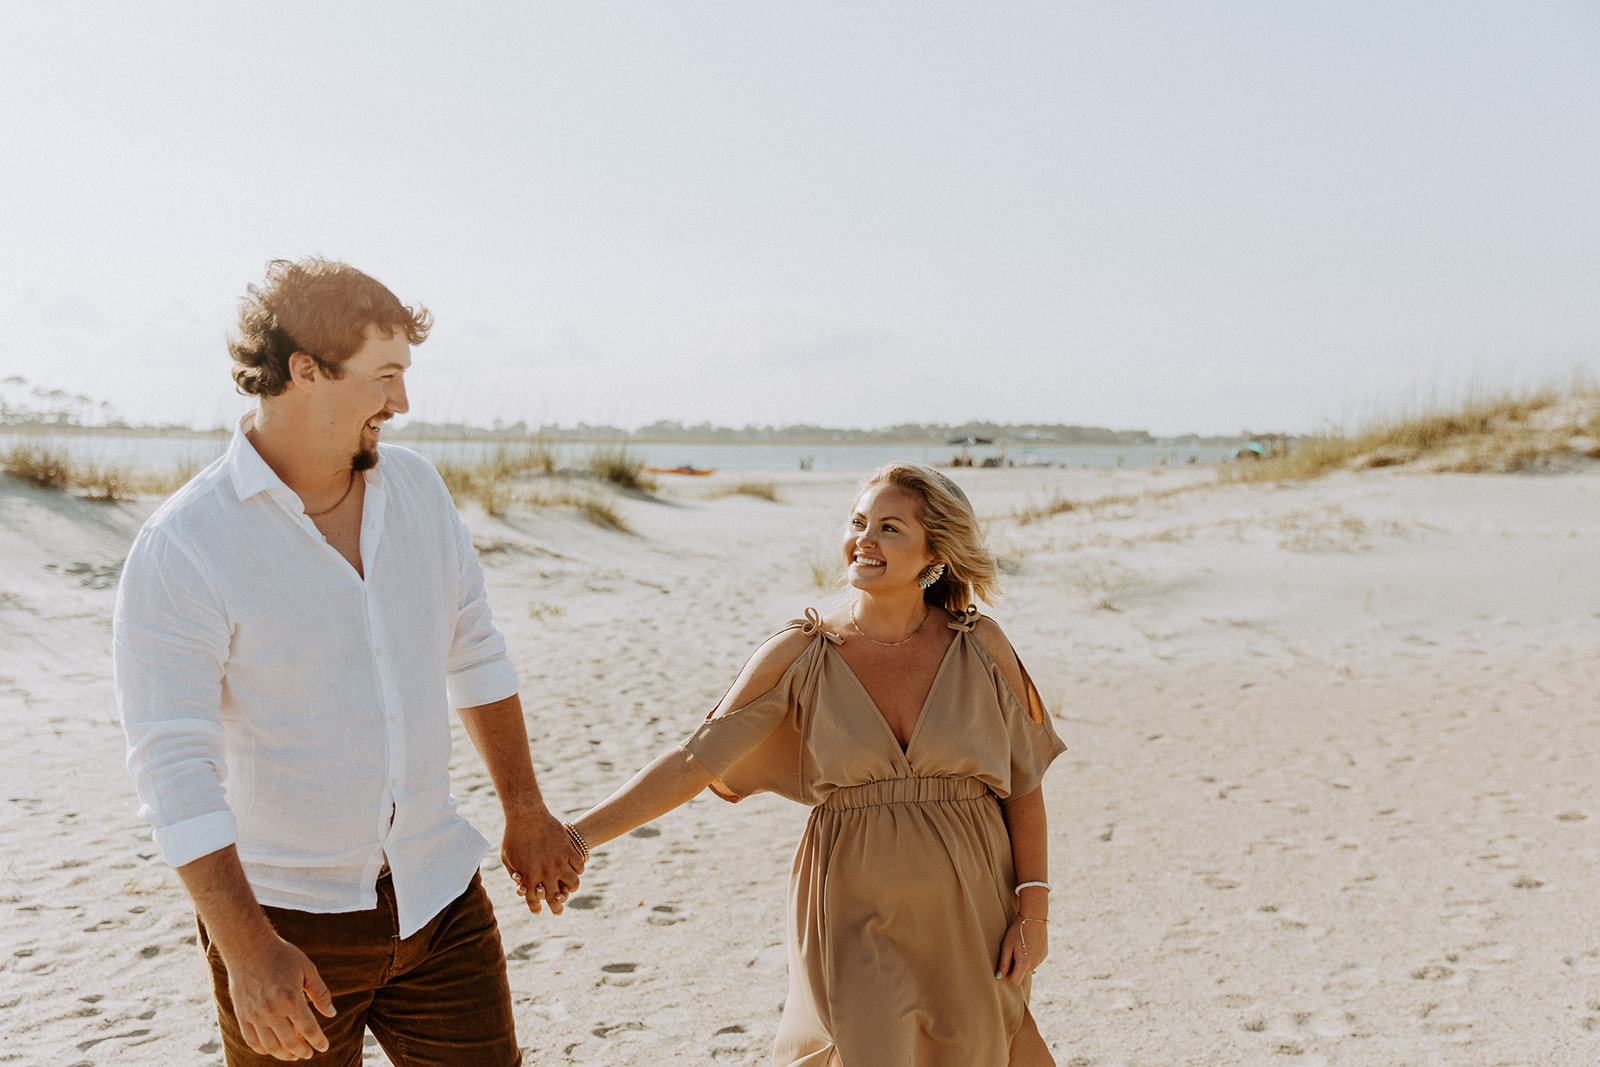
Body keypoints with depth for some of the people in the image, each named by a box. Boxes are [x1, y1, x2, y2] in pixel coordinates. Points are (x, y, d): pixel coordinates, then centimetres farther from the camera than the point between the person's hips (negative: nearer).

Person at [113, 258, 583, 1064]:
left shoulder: (414, 488, 0)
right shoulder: (180, 550, -17)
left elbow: (472, 652, 10)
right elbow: (173, 767, -20)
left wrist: (525, 812, 13)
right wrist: (246, 948, -25)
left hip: (436, 894, 5)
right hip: (286, 916, -4)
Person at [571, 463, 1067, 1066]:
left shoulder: (980, 647, -4)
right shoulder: (801, 655, -6)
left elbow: (1025, 787, 1)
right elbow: (692, 763, -9)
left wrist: (1034, 912, -3)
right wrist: (577, 834, -16)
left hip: (968, 916, 2)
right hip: (856, 918, -1)